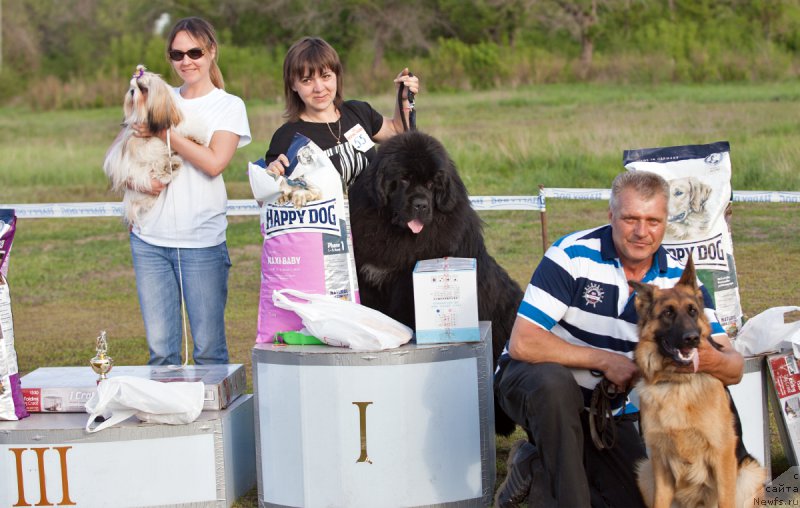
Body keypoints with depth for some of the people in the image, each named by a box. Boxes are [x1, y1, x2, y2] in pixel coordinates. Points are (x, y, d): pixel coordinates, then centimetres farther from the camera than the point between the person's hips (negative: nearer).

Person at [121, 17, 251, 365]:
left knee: (208, 347, -1)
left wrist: (163, 132, -11)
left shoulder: (229, 106, 4)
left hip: (202, 241, -3)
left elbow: (214, 162, -12)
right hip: (150, 239, 3)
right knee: (160, 347, 3)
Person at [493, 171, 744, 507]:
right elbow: (523, 343, -27)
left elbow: (734, 369, -13)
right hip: (531, 380, -5)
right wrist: (604, 359, -26)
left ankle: (539, 463, 15)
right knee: (554, 383, -39)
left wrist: (711, 360, -39)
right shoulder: (572, 255, -20)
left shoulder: (679, 280, -7)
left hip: (604, 409, 5)